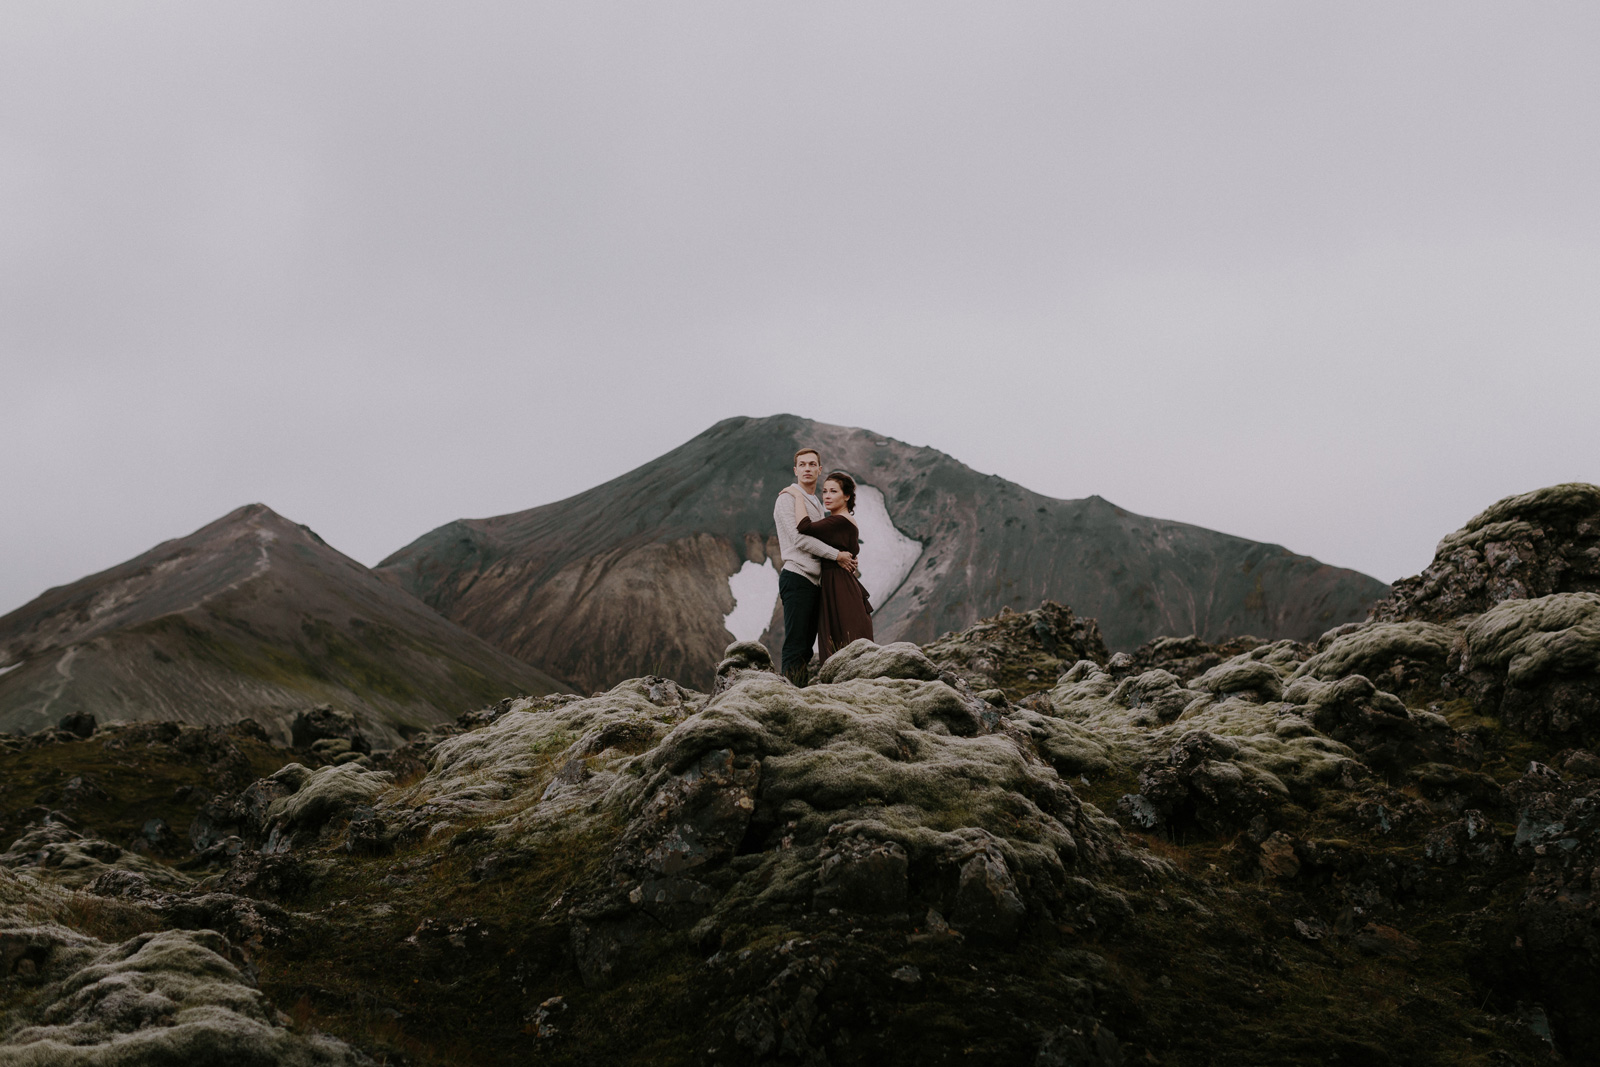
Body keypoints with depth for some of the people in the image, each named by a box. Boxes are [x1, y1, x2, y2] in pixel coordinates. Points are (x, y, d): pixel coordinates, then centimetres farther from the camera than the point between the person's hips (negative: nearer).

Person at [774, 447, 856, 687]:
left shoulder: (818, 504, 24)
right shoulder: (788, 498, -4)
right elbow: (800, 538, -15)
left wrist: (848, 560, 5)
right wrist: (836, 555, -12)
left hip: (815, 582, 9)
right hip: (797, 579, -9)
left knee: (807, 646, 6)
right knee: (796, 646, -12)